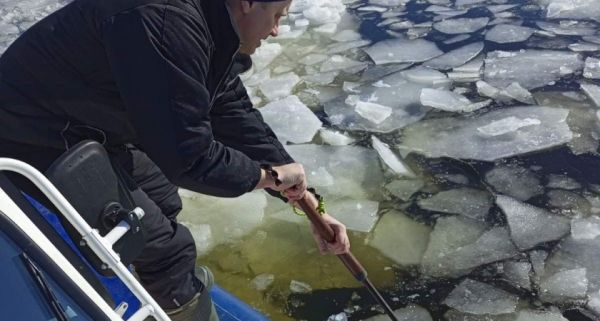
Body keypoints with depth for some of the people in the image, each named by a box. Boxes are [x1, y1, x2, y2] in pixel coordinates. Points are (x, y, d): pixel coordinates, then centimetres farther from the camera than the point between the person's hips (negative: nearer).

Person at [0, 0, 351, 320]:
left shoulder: (208, 28, 1)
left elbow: (238, 118, 5)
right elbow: (187, 156, -30)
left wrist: (311, 206, 6)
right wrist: (269, 175, -12)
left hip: (88, 127, 9)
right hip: (37, 144, -9)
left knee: (163, 204, 22)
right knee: (168, 246, -5)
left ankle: (179, 282, 45)